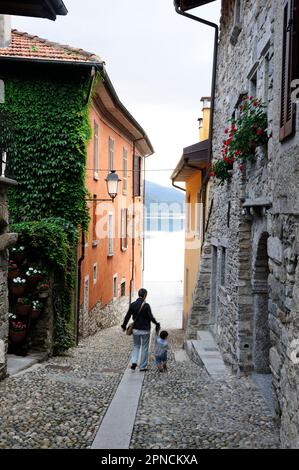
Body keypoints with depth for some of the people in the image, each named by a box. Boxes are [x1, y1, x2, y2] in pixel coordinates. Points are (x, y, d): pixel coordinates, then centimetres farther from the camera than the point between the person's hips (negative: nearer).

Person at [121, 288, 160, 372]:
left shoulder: (133, 305, -3)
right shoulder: (146, 306, -16)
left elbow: (127, 316, 2)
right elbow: (151, 317, -15)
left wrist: (124, 325, 16)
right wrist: (157, 324, 2)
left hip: (135, 329, 4)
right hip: (145, 330, -4)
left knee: (136, 346, 19)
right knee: (144, 348, 9)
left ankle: (134, 362, -1)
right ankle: (142, 366, 13)